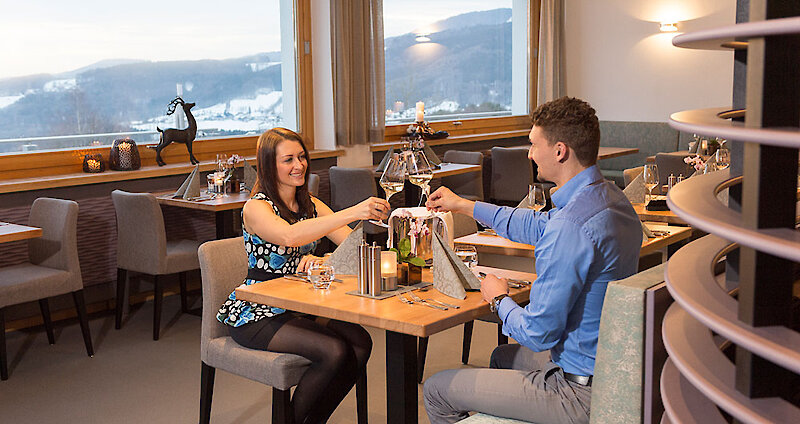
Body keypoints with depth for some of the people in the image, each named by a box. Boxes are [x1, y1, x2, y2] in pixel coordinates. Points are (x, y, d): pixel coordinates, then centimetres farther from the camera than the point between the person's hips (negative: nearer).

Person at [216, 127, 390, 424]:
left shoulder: (310, 205, 10)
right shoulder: (256, 208, -12)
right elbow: (289, 235, -35)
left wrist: (319, 260, -24)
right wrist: (352, 213, -44)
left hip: (298, 307, 7)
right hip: (256, 314, -6)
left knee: (360, 342, -18)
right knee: (334, 350, -26)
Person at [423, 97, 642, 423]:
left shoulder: (570, 225, -31)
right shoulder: (612, 198, 1)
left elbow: (538, 333, -25)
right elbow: (538, 226, 19)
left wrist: (499, 300, -3)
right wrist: (463, 206, 26)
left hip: (581, 395, -10)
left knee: (437, 390, 4)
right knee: (503, 356, 35)